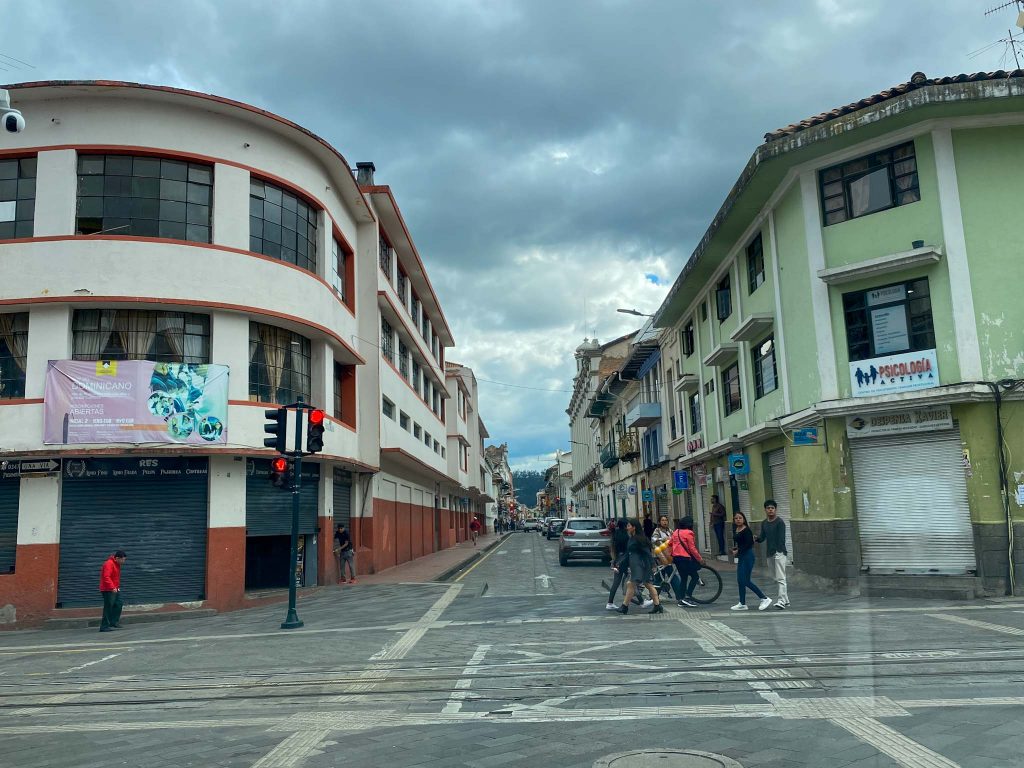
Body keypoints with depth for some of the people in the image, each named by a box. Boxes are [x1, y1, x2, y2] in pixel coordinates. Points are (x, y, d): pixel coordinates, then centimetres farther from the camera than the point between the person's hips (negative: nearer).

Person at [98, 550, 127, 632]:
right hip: (108, 590, -10)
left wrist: (117, 587, 18)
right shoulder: (109, 564, -18)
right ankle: (104, 626, -4)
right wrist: (112, 588, -32)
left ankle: (114, 622, 19)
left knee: (119, 604, 11)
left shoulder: (117, 564, 13)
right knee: (108, 607, -8)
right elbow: (106, 577, -28)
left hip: (115, 589, 10)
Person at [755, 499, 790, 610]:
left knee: (780, 578, -13)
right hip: (770, 554, 8)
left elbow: (781, 539, -13)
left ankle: (781, 601, -19)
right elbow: (762, 537, 11)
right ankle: (786, 600, 21)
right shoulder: (764, 523, 13)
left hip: (779, 552, -8)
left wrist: (779, 552, -20)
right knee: (778, 579, 13)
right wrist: (756, 538, -11)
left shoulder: (780, 522, -8)